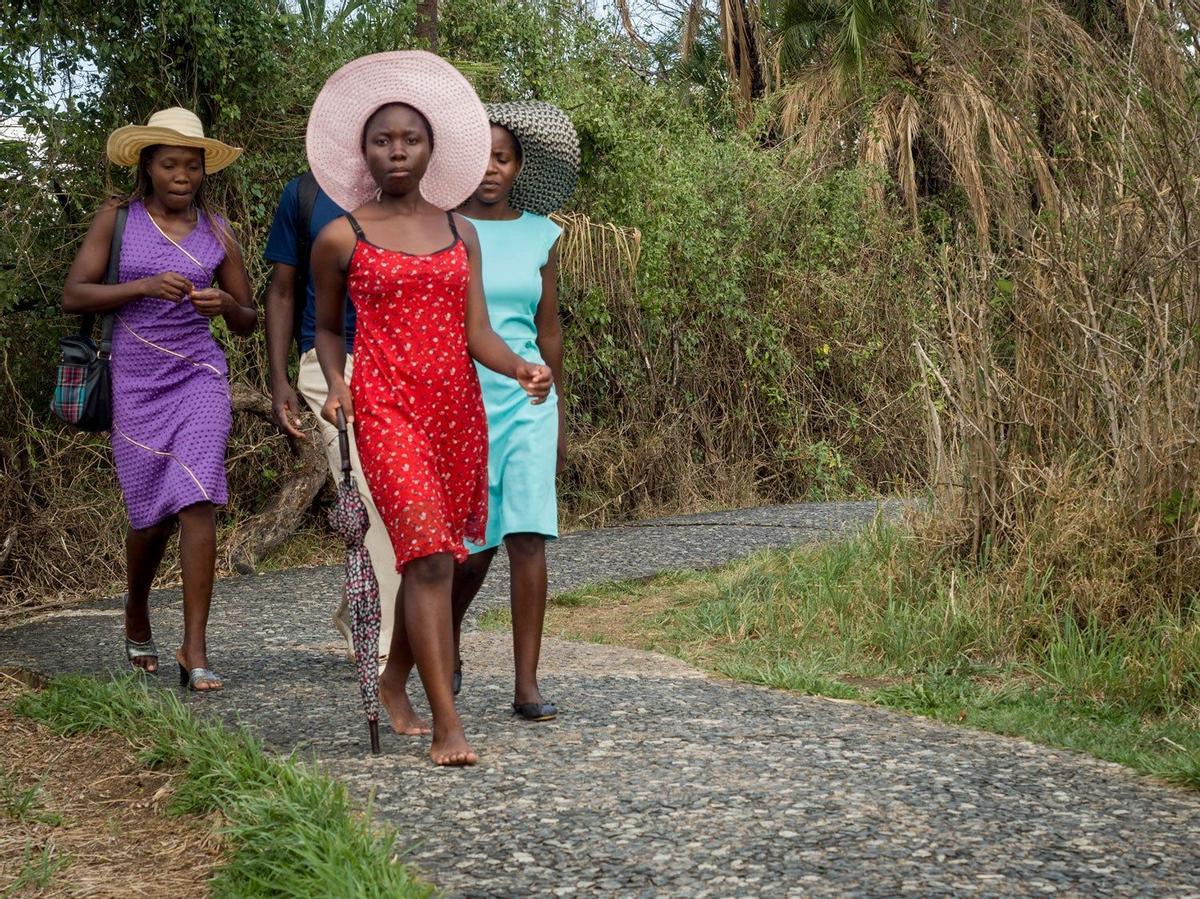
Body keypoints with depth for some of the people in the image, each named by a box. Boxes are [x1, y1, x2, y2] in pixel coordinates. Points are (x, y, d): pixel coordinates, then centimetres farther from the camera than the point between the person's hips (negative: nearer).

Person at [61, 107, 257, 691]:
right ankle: (136, 615, 36)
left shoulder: (218, 232, 6)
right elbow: (73, 296, -5)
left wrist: (226, 305, -12)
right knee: (153, 515, 6)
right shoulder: (117, 220, 2)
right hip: (136, 385, 0)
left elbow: (248, 322, 12)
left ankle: (194, 650, -10)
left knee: (197, 505, -14)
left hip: (199, 379, 1)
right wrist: (144, 286, -18)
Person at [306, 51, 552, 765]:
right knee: (430, 555, -16)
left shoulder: (460, 234, 11)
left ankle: (395, 682, 35)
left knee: (434, 558, 11)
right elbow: (327, 328, 15)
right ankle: (448, 726, -15)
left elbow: (478, 333, 5)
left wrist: (522, 369, -14)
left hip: (458, 407, 4)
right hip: (386, 409, -4)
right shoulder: (341, 238, 3)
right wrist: (336, 384, -5)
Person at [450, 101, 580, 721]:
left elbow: (548, 332, 14)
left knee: (528, 539, -8)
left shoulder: (541, 235, 8)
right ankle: (447, 643, 34)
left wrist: (557, 418, 15)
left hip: (526, 400, 2)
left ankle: (526, 685, -3)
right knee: (472, 546, 3)